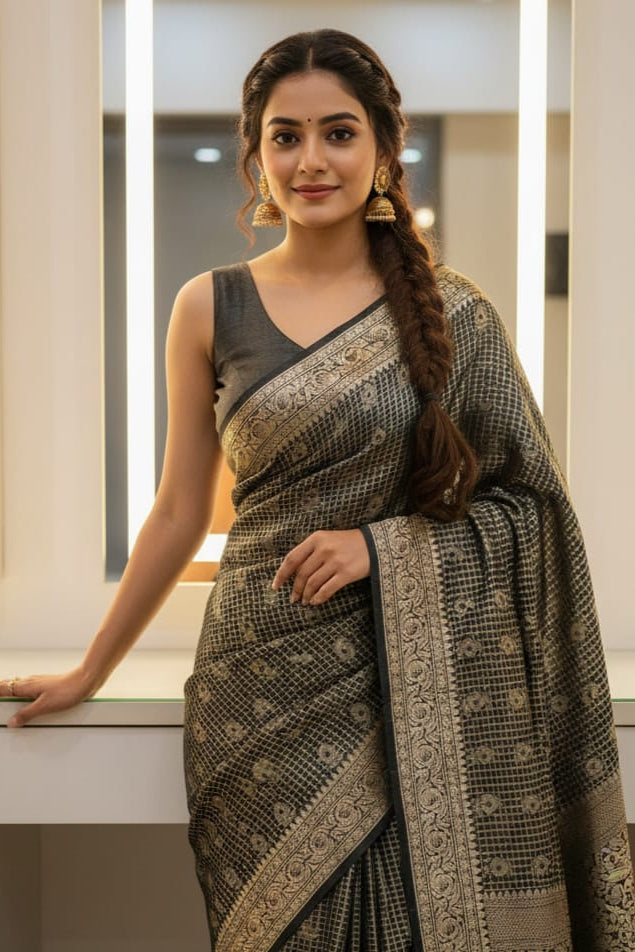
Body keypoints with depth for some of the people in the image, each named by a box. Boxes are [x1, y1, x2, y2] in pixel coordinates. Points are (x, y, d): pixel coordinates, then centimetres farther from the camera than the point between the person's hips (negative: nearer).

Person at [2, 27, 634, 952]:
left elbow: (530, 503, 3)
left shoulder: (453, 312, 1)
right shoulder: (211, 309, 4)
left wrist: (383, 543, -12)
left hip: (423, 685, 0)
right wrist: (88, 672, 13)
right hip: (268, 692, 1)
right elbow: (180, 513, 10)